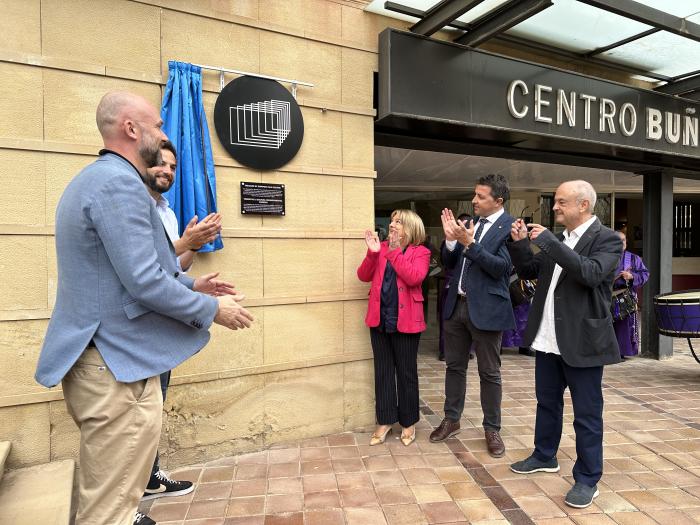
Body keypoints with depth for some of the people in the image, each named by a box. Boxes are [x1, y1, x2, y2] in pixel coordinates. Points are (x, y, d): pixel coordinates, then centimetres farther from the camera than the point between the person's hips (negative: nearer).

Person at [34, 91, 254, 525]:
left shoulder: (95, 177, 16)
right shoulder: (120, 183, -18)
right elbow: (144, 282, -25)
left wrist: (191, 284, 14)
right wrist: (213, 309, -11)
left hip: (107, 354, 11)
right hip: (117, 363, -11)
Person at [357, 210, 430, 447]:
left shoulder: (420, 252, -2)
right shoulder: (381, 247, 10)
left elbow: (414, 278, -20)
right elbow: (364, 276, 2)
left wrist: (394, 251, -16)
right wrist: (372, 253, -12)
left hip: (405, 320, -4)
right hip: (379, 318, 4)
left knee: (406, 372, 8)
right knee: (383, 371, 11)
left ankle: (408, 423, 24)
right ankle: (385, 421, 23)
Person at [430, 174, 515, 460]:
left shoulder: (509, 226, -9)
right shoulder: (469, 224, 10)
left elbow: (502, 267, -18)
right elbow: (450, 263, 10)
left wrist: (469, 243, -24)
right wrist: (451, 239, -9)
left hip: (486, 308, -6)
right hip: (457, 305, 6)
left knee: (489, 372, 7)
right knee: (454, 366, 15)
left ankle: (492, 429, 23)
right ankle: (451, 419, 31)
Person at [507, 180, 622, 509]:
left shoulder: (607, 239, -10)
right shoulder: (556, 239, 10)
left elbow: (591, 274, -26)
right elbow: (529, 272, 14)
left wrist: (548, 242, -26)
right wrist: (520, 243, -2)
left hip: (582, 340, -7)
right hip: (548, 339, 7)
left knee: (586, 413, 6)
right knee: (547, 403, 20)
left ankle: (587, 480, 20)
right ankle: (544, 457, 37)